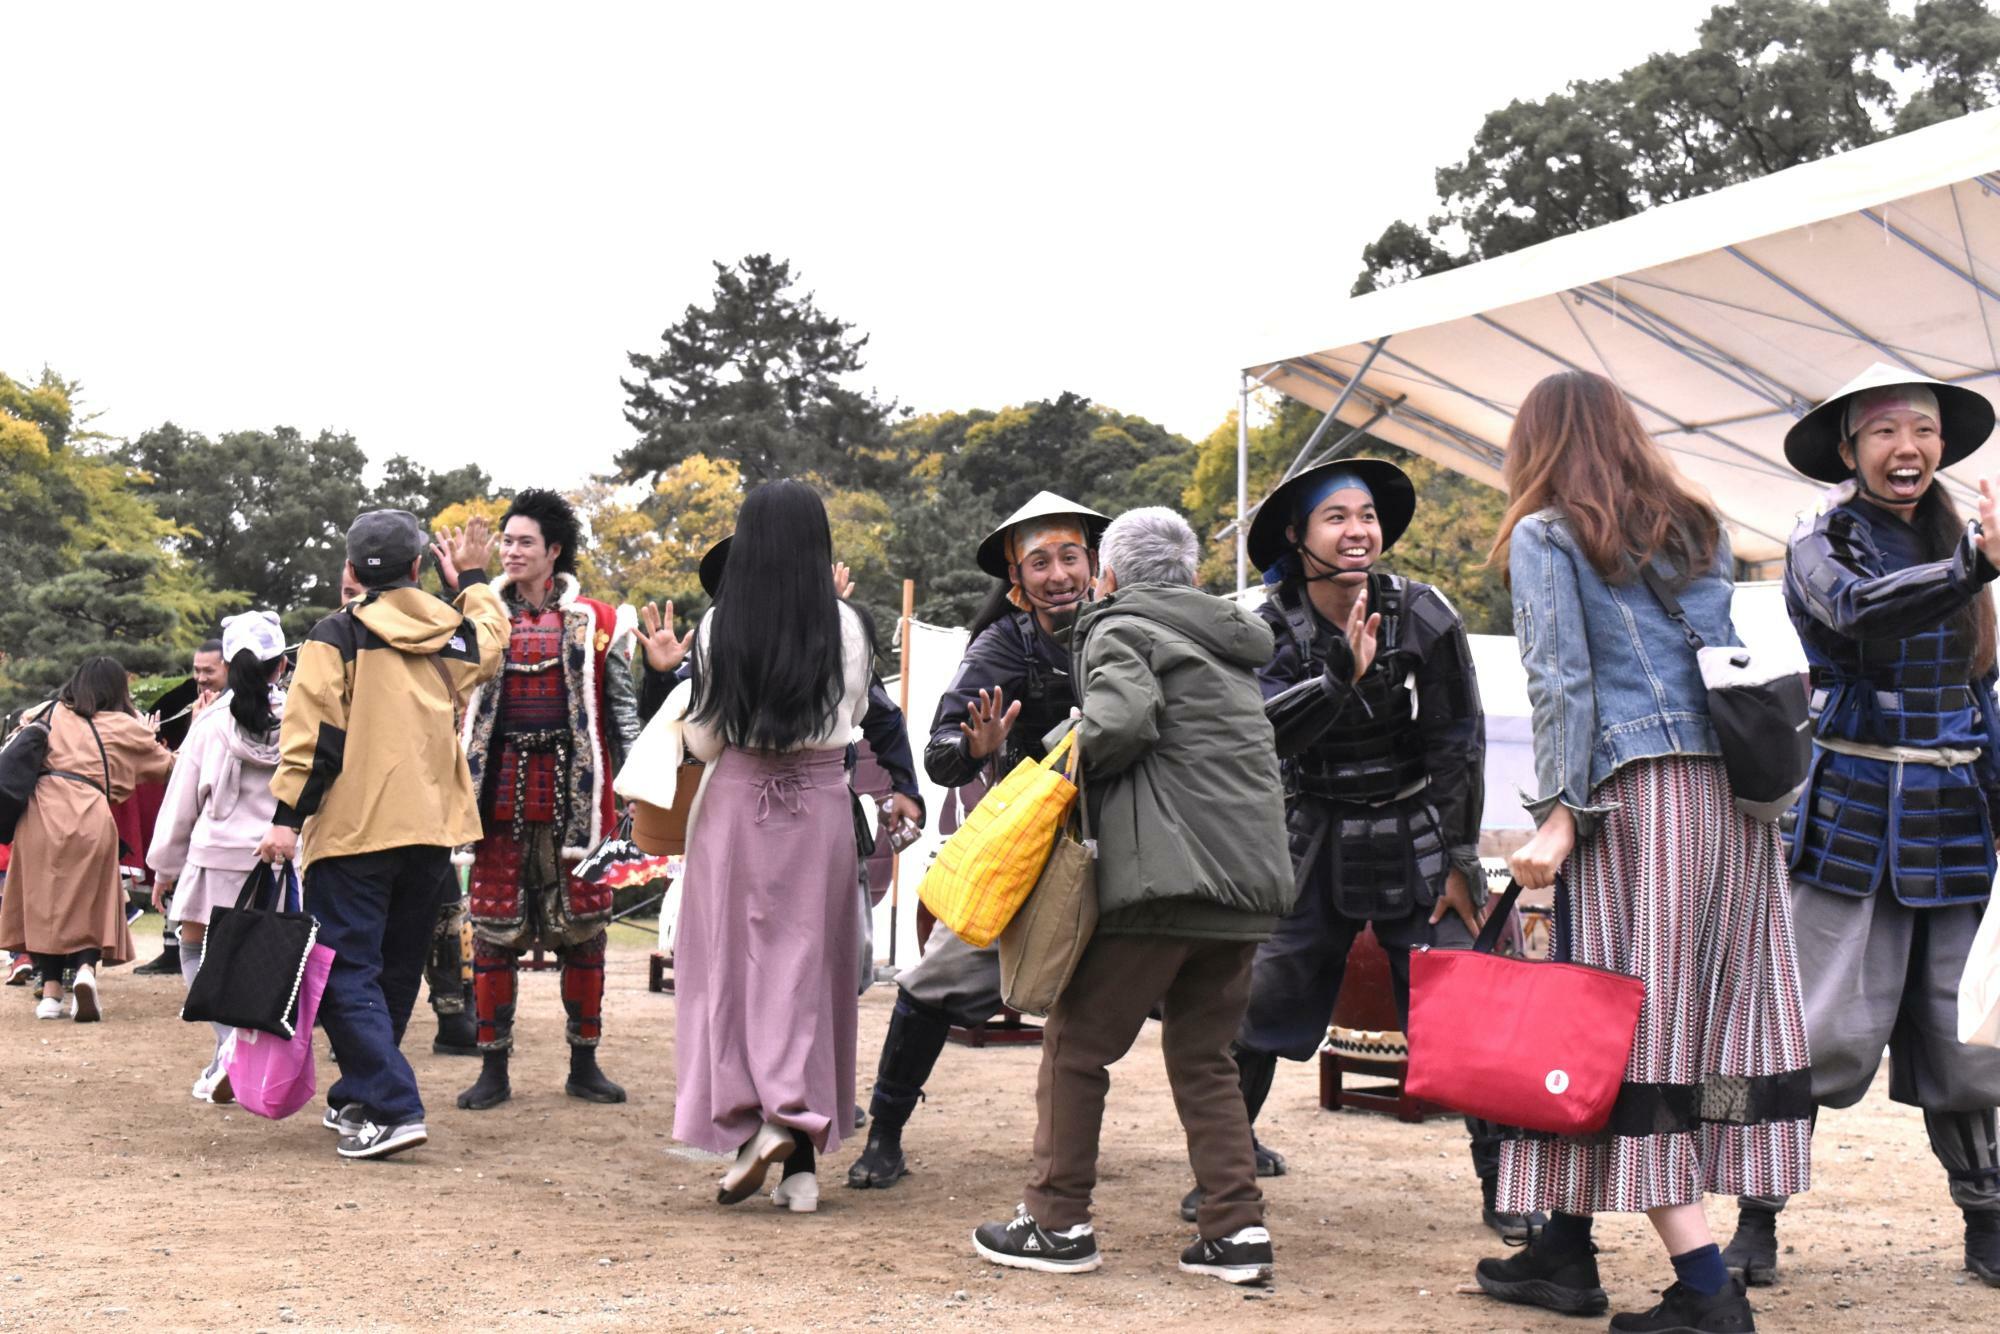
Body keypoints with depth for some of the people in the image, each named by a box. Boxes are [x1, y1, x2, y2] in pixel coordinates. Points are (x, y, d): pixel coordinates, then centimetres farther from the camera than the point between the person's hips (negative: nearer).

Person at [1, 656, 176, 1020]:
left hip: (40, 812, 2)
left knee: (43, 899, 10)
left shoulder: (49, 714, 17)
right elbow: (168, 764, 19)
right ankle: (85, 968, -15)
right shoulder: (123, 727, 11)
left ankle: (51, 988, 5)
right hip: (90, 816, -2)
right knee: (88, 899, 9)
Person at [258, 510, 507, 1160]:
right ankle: (357, 1097, 28)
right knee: (396, 970, 16)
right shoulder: (453, 632, 9)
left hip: (356, 828, -5)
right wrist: (472, 577, 46)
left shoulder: (338, 634, -4)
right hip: (432, 829, 5)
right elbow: (491, 641, 34)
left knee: (347, 971, -4)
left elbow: (314, 729, -11)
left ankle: (391, 1109, -15)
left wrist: (288, 815, -10)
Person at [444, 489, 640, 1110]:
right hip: (501, 793, 1)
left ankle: (584, 1065, 16)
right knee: (494, 931, 2)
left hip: (573, 791, -1)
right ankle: (493, 1069, 11)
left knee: (582, 929, 4)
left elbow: (624, 709, 6)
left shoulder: (595, 622, 5)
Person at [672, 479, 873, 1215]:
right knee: (807, 966, 6)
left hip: (737, 804, -1)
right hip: (820, 804, 1)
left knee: (732, 962, 8)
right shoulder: (845, 627, -4)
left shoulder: (719, 628, -5)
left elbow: (704, 741, -2)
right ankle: (802, 1155, 7)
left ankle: (750, 1121, -6)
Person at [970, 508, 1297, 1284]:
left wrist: (1073, 755, -1)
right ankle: (1238, 1228, 8)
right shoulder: (1229, 643, 24)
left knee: (1077, 1042, 5)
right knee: (1203, 1054, 15)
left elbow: (1123, 718, -19)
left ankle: (1058, 1223, 9)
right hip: (1248, 876, 8)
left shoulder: (1118, 629, 0)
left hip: (1165, 873, -7)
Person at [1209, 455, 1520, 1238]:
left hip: (1417, 844, -1)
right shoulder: (1271, 628, -5)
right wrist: (1341, 677, -34)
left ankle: (1504, 1187, 7)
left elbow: (1458, 744, -2)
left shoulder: (1424, 616, -8)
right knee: (1256, 1007, 1)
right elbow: (1264, 733, -21)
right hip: (1314, 847, 1)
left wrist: (1459, 860, -2)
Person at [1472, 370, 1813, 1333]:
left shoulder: (1543, 537, 2)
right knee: (1708, 1020, 7)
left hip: (1637, 792, -6)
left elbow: (1562, 684, -8)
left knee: (1631, 1032, -2)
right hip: (1737, 787, 6)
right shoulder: (1698, 528, 19)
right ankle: (1564, 1251, 16)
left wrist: (1558, 814, -10)